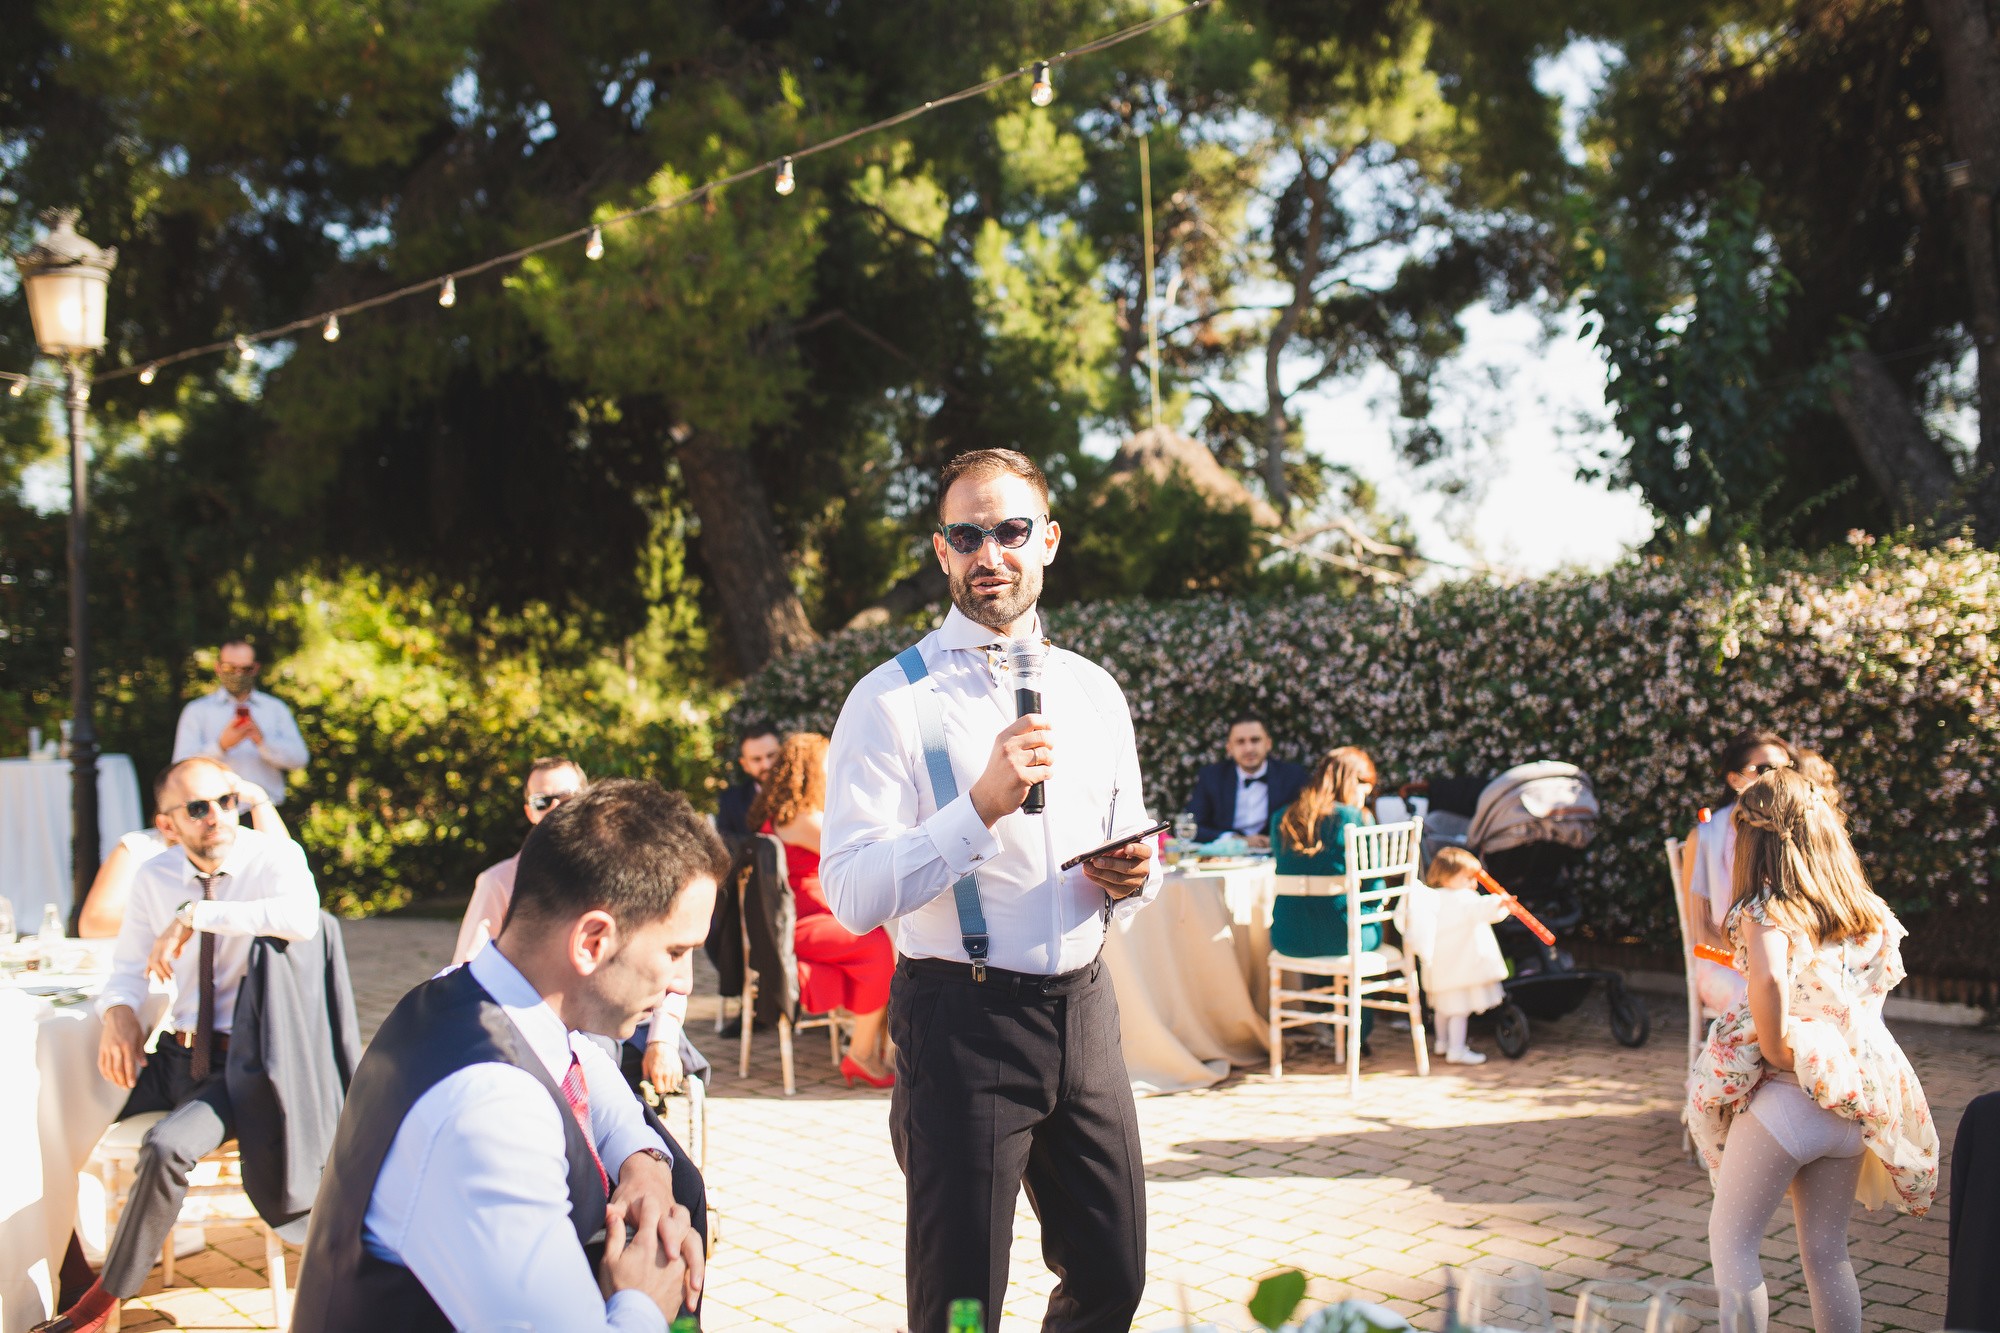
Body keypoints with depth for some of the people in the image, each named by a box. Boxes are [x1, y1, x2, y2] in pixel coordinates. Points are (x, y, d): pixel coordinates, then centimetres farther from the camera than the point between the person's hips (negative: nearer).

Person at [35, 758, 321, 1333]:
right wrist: (119, 1013, -11)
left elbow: (302, 918, -34)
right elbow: (128, 966, 13)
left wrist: (195, 914, -31)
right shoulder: (154, 878, 6)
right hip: (173, 1054, 6)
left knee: (166, 1150, -31)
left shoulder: (276, 857, -11)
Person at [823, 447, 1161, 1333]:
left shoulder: (1095, 693, 12)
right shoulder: (892, 700, -7)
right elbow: (851, 895, -15)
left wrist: (1134, 877, -3)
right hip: (962, 1020, -5)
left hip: (1083, 1008, 5)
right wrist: (981, 807, -26)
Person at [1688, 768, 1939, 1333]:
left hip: (1784, 1099, -6)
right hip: (1852, 1106, 6)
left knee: (1731, 1239, 9)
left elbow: (1768, 979, -34)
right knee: (1827, 1251, 16)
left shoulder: (1766, 910, -15)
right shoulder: (1866, 912, 4)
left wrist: (1774, 1046, -20)